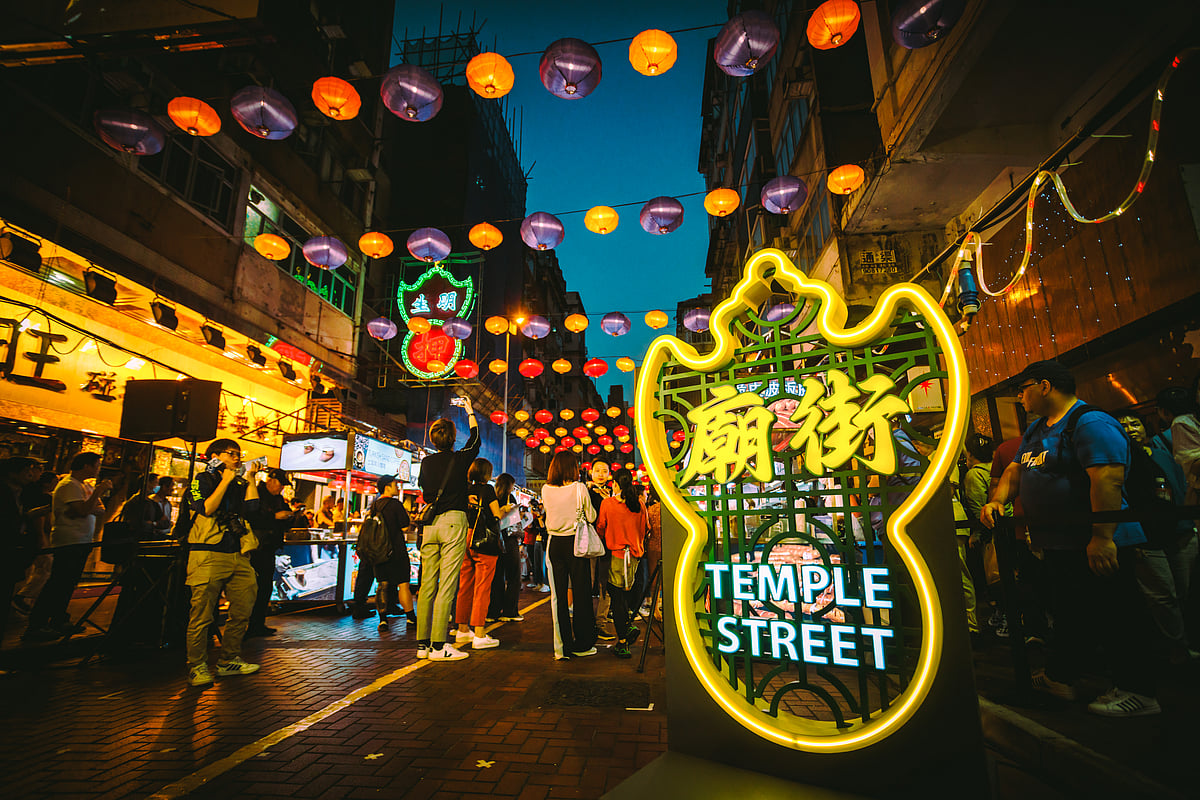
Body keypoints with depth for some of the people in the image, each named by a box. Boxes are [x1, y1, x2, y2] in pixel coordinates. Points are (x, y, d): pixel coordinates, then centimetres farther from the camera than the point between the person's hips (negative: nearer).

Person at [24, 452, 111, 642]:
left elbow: (100, 511, 9)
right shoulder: (68, 485, -13)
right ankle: (36, 626, 0)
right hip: (69, 542, -9)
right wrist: (98, 491, -20)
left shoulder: (86, 485, 15)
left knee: (67, 584, 14)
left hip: (81, 542, 9)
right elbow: (84, 510, -24)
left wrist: (88, 509, -10)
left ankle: (58, 621, 23)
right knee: (58, 584, -7)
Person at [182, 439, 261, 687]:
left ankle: (228, 660, 18)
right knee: (202, 613, -3)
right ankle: (197, 666, 10)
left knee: (243, 609, 6)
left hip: (238, 556, 6)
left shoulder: (239, 484, 19)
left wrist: (250, 479, 4)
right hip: (209, 555, -6)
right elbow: (206, 509, -12)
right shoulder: (202, 480, 4)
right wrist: (225, 481, -9)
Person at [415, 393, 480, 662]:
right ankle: (438, 645, -4)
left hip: (430, 523, 6)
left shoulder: (426, 462, 9)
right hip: (453, 521, -5)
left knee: (427, 585, 9)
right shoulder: (460, 459, -3)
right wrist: (470, 411, 29)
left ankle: (423, 643, 15)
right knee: (447, 585, -4)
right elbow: (475, 439, 16)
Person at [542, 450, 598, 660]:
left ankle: (562, 647, 13)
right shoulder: (579, 489, -11)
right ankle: (582, 644, 18)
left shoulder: (546, 490, -2)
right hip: (575, 543, -3)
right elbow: (591, 517, -2)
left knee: (558, 595, 7)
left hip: (555, 544, 3)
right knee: (581, 593, 9)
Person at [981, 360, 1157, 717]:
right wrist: (997, 501, 1)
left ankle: (1138, 691, 15)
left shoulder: (1091, 423, -16)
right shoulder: (1037, 429, 14)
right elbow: (1016, 469, 18)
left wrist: (1102, 538, -30)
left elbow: (1108, 480, -25)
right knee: (1068, 613, 18)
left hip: (1096, 546, -10)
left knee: (1112, 618, 1)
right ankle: (1057, 677, 30)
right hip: (1059, 544, 10)